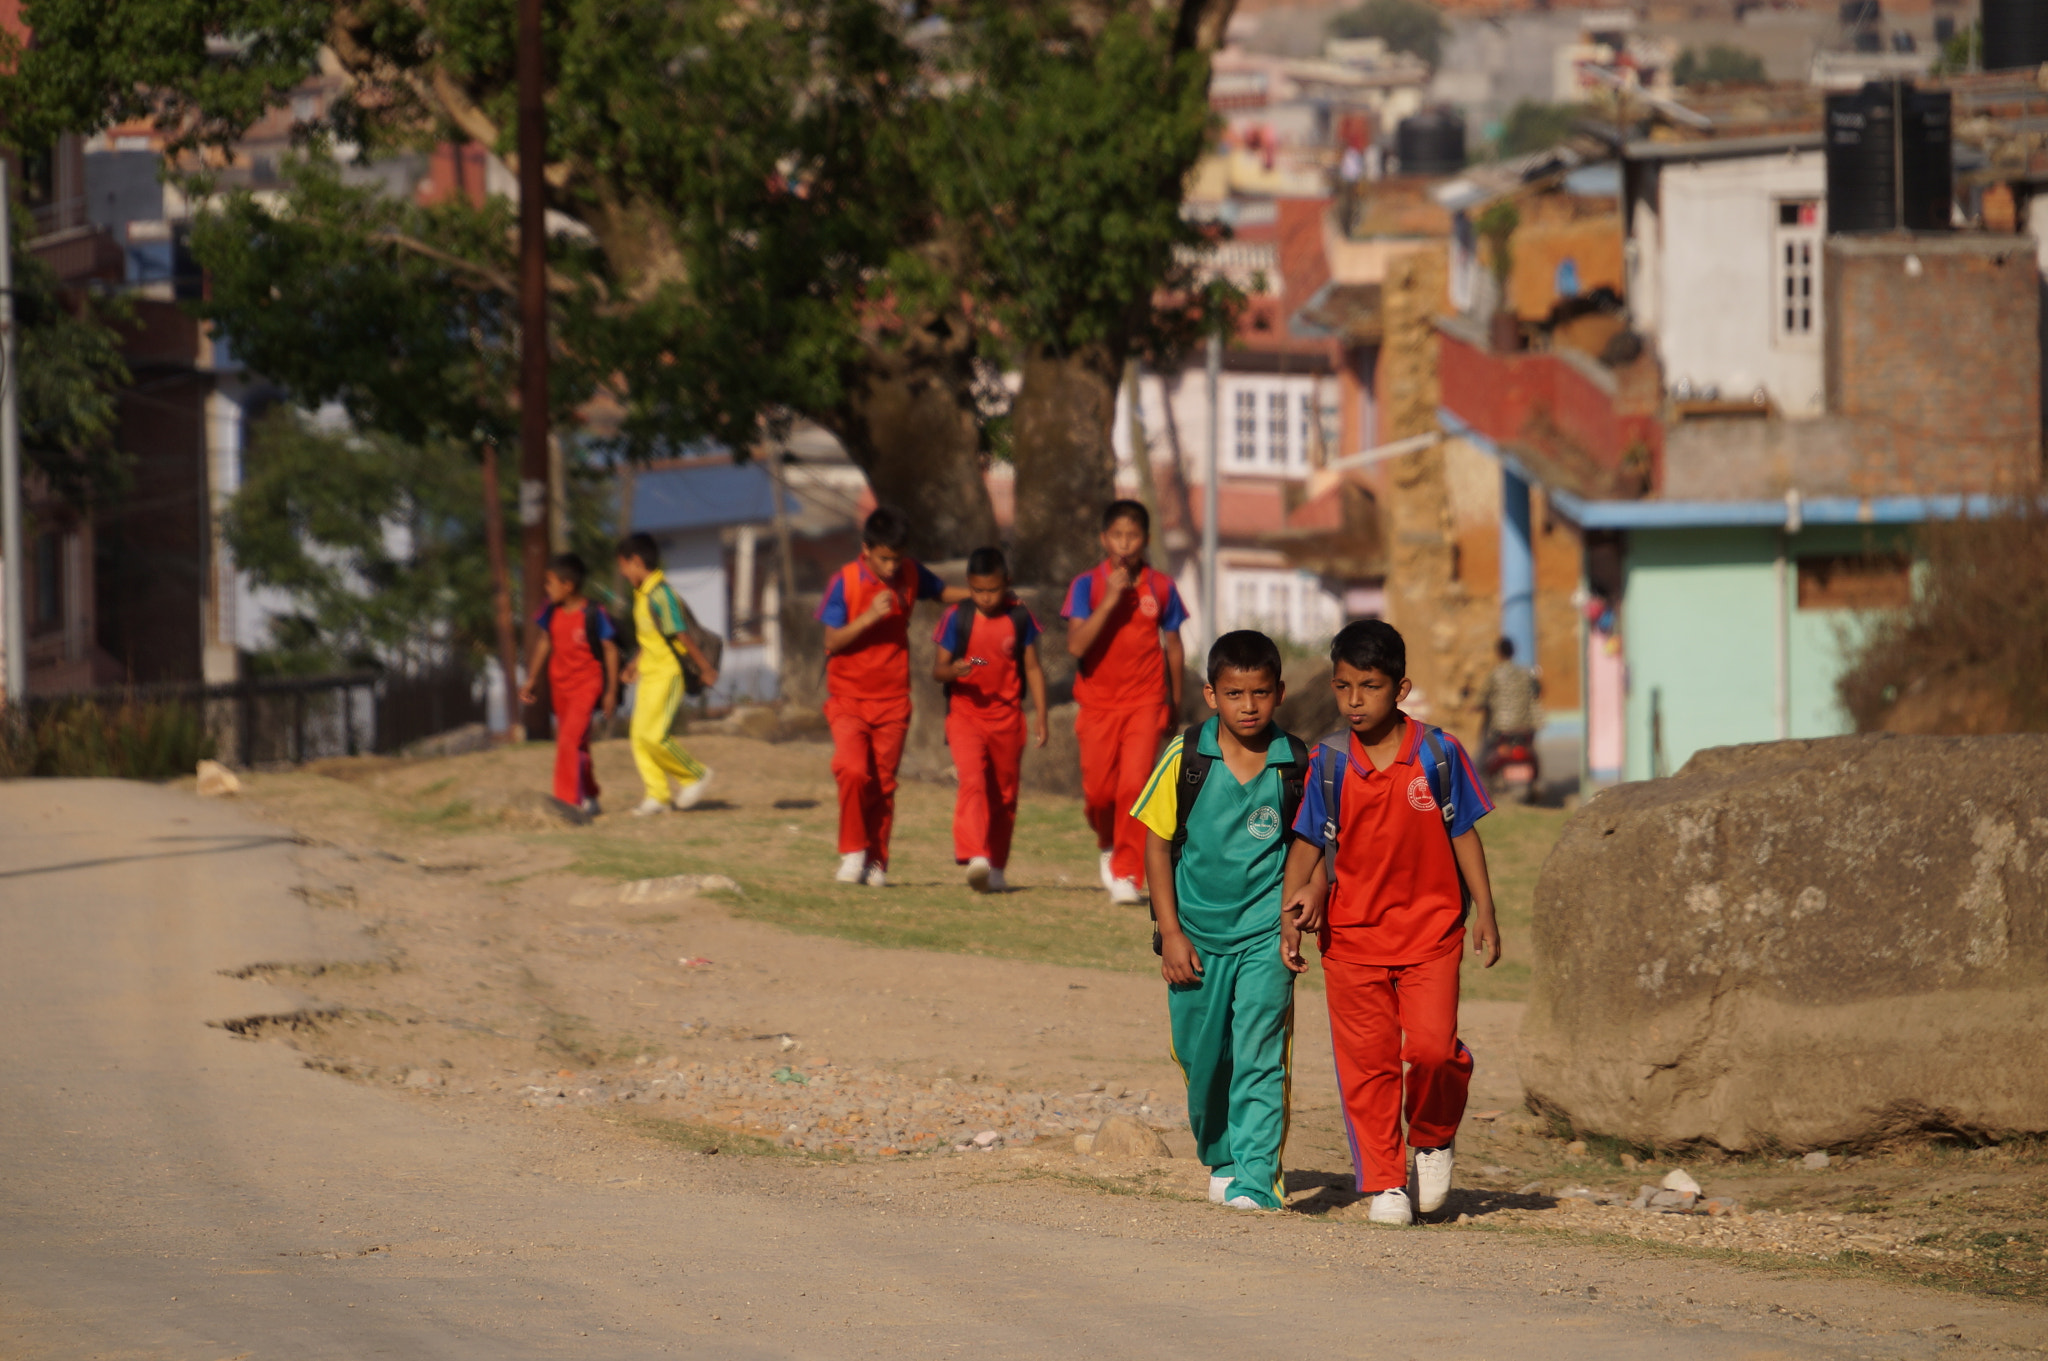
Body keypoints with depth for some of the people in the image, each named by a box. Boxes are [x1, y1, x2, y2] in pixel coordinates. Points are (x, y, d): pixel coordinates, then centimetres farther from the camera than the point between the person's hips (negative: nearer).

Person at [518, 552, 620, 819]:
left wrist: (611, 691, -9)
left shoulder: (593, 615, -16)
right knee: (577, 744, 15)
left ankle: (568, 798, -22)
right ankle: (589, 796, 30)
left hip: (587, 685, -6)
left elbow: (610, 650, -9)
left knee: (570, 739, -20)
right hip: (560, 685, 6)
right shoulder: (552, 613, 0)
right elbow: (543, 643, 13)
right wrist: (530, 680, 13)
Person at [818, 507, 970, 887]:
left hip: (892, 700, 3)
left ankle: (876, 862, 16)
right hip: (848, 696, -3)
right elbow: (832, 641, -11)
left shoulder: (911, 575, 1)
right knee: (853, 770, -21)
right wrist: (870, 616, -23)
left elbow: (943, 592, 21)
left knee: (883, 783, 4)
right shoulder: (846, 582, -9)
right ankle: (852, 852, -6)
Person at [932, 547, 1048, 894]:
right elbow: (937, 669, 1)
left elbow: (1033, 669, 9)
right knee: (972, 781, -22)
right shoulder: (957, 618, -2)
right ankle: (975, 857, -33)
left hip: (1008, 717, 3)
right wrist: (953, 670, -23)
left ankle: (995, 869, 20)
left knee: (1004, 794, 8)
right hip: (965, 712, -3)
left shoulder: (1020, 617, 2)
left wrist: (1041, 717, 6)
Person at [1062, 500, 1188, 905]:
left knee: (1134, 785, -15)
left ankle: (1127, 875, -8)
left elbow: (1173, 647, 13)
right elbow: (1076, 644, -17)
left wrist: (1174, 704, 17)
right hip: (1098, 703, 0)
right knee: (1099, 791, 5)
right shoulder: (1087, 585, -4)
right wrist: (1110, 599, -23)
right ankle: (1109, 845, 37)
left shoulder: (1160, 587, 1)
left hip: (1145, 703, 0)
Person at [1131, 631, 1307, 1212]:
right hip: (1197, 932, 1)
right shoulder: (1186, 757, -7)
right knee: (1201, 1056, 13)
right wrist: (1170, 931, -5)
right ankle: (1220, 1157, 35)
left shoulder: (1298, 764, -5)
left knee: (1259, 1055, -12)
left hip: (1265, 930, -1)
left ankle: (1256, 1178, -11)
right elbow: (1157, 842, -2)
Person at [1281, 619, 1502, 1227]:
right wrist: (1296, 907, -12)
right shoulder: (1329, 762, -2)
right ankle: (1383, 1183, 12)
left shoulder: (1438, 754, -4)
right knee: (1366, 1062, 1)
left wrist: (1484, 913, 4)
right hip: (1353, 932, 1)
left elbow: (1464, 834, 4)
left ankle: (1433, 1140, 16)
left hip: (1430, 928, -1)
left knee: (1431, 1046, -13)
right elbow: (1309, 843, 2)